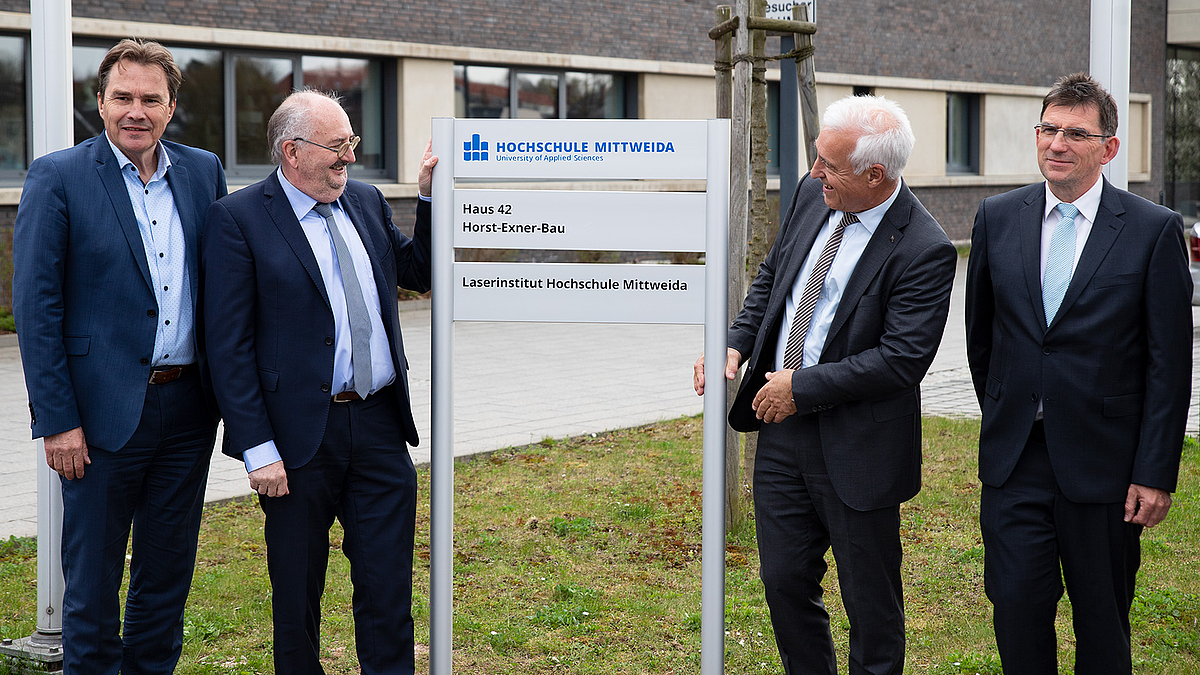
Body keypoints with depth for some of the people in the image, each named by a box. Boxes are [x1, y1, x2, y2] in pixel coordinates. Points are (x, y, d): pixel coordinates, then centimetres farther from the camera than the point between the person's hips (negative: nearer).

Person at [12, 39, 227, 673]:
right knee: (92, 583, 5)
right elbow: (35, 306, -8)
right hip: (105, 412, -4)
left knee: (168, 575, 14)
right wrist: (56, 419, -12)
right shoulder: (58, 177, -6)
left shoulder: (202, 171, 8)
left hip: (188, 408, 4)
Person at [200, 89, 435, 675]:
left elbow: (419, 272, 24)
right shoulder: (237, 219, -8)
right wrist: (257, 448, -15)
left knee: (388, 588, 8)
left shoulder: (366, 201, 10)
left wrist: (430, 197, 8)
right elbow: (228, 345, -11)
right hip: (299, 436, -5)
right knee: (297, 593, 9)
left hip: (380, 426, 5)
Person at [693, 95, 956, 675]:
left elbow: (901, 359, -22)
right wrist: (736, 343, 1)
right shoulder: (813, 195, 2)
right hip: (782, 431, 7)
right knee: (785, 582, 16)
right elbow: (773, 274, 16)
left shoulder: (924, 251, -20)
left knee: (870, 604, 8)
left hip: (855, 450, -7)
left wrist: (802, 387, -17)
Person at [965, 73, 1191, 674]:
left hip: (1103, 464, -2)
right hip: (1014, 461, 3)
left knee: (1102, 625, 9)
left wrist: (1155, 474, -9)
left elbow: (1170, 365, -6)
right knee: (1016, 606, 3)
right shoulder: (997, 217, 3)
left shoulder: (1155, 231, -6)